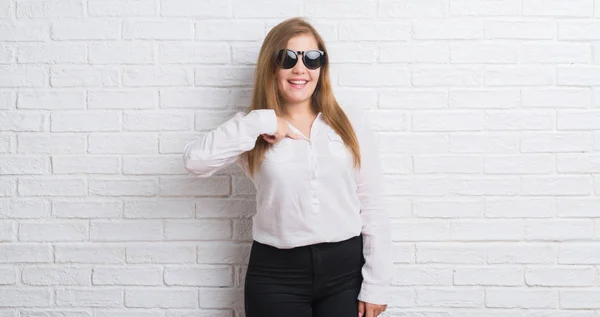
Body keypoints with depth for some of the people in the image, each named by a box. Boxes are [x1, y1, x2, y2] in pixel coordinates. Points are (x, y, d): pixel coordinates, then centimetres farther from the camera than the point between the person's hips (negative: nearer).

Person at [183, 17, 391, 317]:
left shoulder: (352, 124, 2)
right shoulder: (256, 132, 1)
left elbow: (372, 208, 2)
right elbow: (195, 160, -15)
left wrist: (375, 285, 0)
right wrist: (261, 123, -17)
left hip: (346, 270, 1)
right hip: (276, 274, -1)